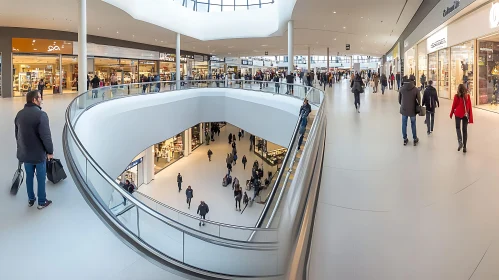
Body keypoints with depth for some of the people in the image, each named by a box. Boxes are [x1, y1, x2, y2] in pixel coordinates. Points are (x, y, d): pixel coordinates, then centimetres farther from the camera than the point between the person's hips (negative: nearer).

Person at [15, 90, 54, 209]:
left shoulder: (19, 114, 3)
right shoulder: (41, 114, -21)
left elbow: (17, 134, 11)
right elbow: (46, 136, -22)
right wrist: (50, 151, -11)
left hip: (25, 153, 7)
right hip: (39, 153, -6)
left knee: (29, 176, 20)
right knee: (41, 178, 7)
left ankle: (30, 199, 32)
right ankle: (42, 202, 18)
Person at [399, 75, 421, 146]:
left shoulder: (402, 88, -5)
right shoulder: (416, 89, -14)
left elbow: (399, 99, 2)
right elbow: (419, 100, -8)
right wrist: (417, 106, 12)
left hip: (403, 109, 2)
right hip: (412, 110, -2)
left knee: (404, 125, 12)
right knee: (413, 125, 12)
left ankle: (405, 139, 21)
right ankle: (415, 140, 23)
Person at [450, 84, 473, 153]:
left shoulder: (456, 96, -10)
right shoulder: (468, 96, -4)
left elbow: (454, 106, -3)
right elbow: (470, 107, -2)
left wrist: (451, 114, 12)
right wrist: (470, 117, 3)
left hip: (458, 114, -2)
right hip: (466, 115, 2)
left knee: (458, 127, 16)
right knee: (465, 130, 9)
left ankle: (460, 142, -10)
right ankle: (464, 146, 9)